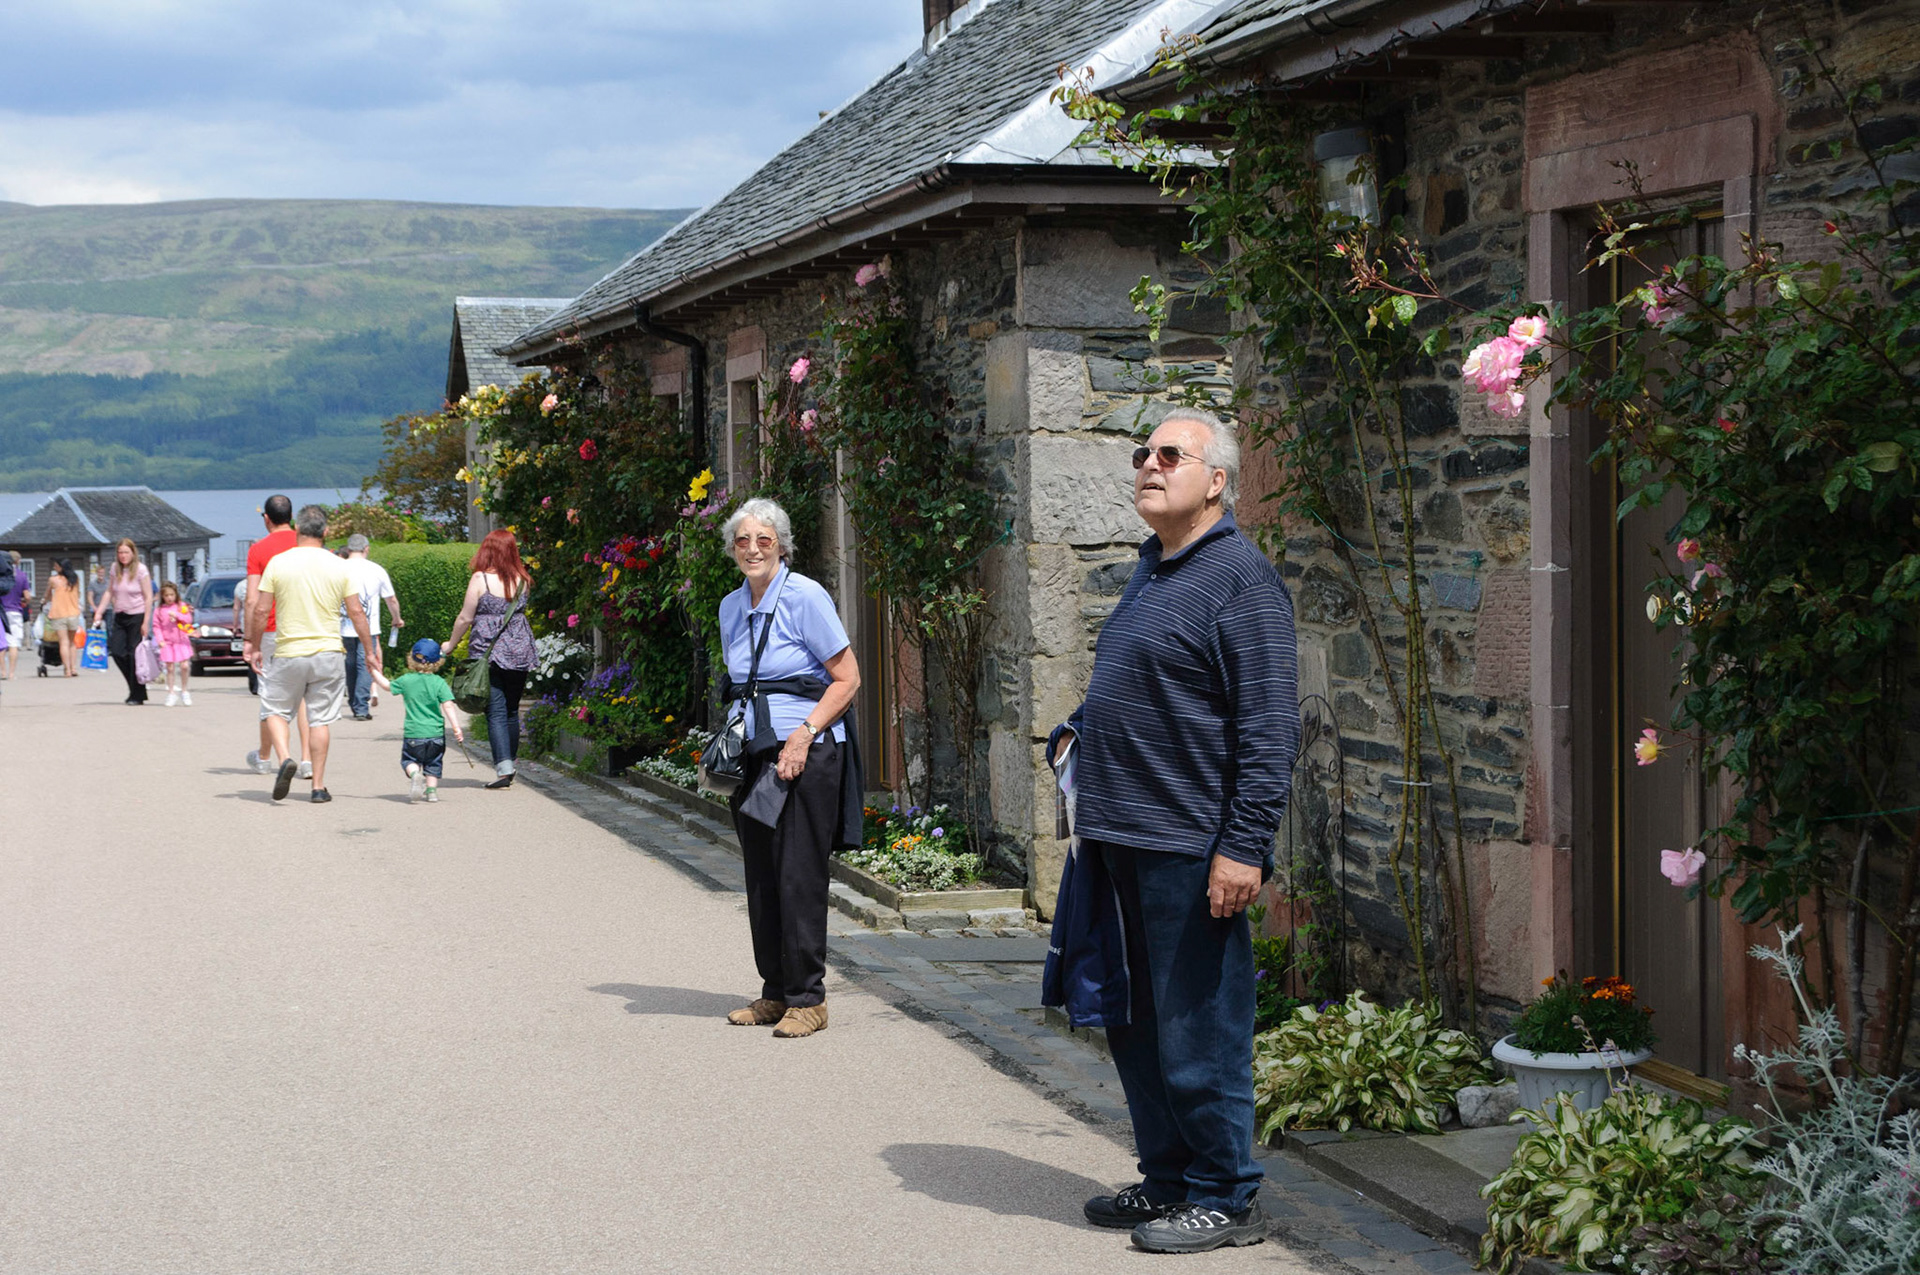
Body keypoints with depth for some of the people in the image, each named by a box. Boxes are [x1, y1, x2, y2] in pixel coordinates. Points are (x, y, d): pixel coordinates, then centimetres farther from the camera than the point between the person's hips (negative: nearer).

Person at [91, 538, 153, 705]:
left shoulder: (140, 570, -9)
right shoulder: (115, 569, 6)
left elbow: (148, 597, -10)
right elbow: (109, 592, 13)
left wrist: (146, 622, -14)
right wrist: (99, 612, 3)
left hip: (137, 616, -5)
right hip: (120, 616, 5)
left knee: (135, 655, -5)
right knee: (116, 651, -4)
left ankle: (137, 696, 4)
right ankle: (134, 687, 13)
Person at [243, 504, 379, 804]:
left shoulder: (278, 563, -4)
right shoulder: (339, 567, 0)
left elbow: (259, 610, -4)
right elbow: (356, 613, 2)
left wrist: (253, 644, 9)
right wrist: (369, 650, 12)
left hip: (288, 653, -1)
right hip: (328, 653, 1)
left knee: (276, 711, 13)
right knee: (319, 718, 7)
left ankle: (284, 758, -12)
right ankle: (318, 786, 7)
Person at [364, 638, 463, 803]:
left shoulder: (406, 680, -2)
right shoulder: (439, 683, -6)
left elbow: (387, 685, 16)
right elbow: (448, 706, -12)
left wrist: (374, 672, 31)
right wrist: (456, 727, -12)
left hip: (413, 732, 0)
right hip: (435, 733, 0)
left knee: (409, 759, 13)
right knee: (433, 764, 16)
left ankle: (415, 773, -17)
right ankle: (431, 791, 8)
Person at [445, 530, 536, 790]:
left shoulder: (480, 579, -8)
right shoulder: (522, 580, 3)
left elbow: (465, 618, -4)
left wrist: (451, 644, 10)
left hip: (488, 652, -4)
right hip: (519, 651, 4)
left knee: (496, 712, -4)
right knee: (512, 711, 15)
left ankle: (504, 769, -15)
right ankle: (509, 765, 21)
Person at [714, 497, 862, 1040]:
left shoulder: (805, 598, -9)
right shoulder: (731, 607, 12)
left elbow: (847, 679, -8)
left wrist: (803, 736, -16)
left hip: (808, 752, -7)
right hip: (755, 754, 7)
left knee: (799, 876, -7)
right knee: (761, 878, 7)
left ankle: (808, 999, -1)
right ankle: (775, 993, 17)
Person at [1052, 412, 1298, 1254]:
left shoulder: (1239, 579, -11)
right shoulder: (1150, 571, 17)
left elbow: (1270, 728, -17)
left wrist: (1243, 846, -21)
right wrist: (1077, 734, 13)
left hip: (1190, 847, -9)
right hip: (1124, 840, 9)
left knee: (1198, 1033, -3)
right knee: (1137, 1026, 16)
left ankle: (1224, 1200, 8)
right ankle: (1166, 1179, 27)